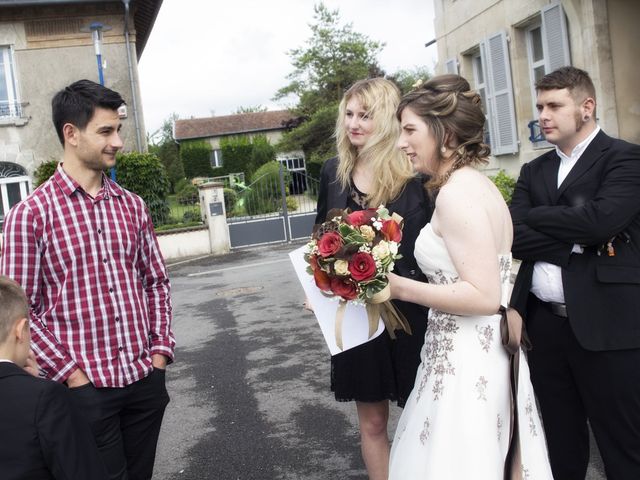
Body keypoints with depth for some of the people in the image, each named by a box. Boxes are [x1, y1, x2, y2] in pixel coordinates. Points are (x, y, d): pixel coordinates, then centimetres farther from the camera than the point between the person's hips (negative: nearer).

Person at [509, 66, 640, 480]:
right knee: (561, 445, 19)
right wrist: (573, 239, -14)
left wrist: (534, 217, -8)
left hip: (605, 326, -5)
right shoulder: (534, 171, 12)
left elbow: (600, 219, -22)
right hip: (545, 324, 6)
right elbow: (511, 237, 0)